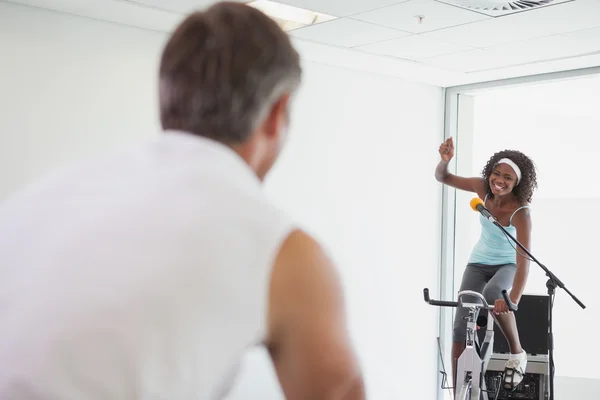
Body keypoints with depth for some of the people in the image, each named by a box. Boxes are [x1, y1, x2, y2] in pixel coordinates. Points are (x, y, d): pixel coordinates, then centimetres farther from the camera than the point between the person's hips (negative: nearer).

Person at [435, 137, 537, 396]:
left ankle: (517, 353, -13)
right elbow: (443, 178, -12)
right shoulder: (483, 189, -16)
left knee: (493, 294, -39)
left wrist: (513, 300, -50)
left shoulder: (520, 212, -29)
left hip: (508, 264, -4)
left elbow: (524, 261, -37)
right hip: (479, 263, 4)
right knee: (461, 326, -12)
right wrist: (445, 160, -36)